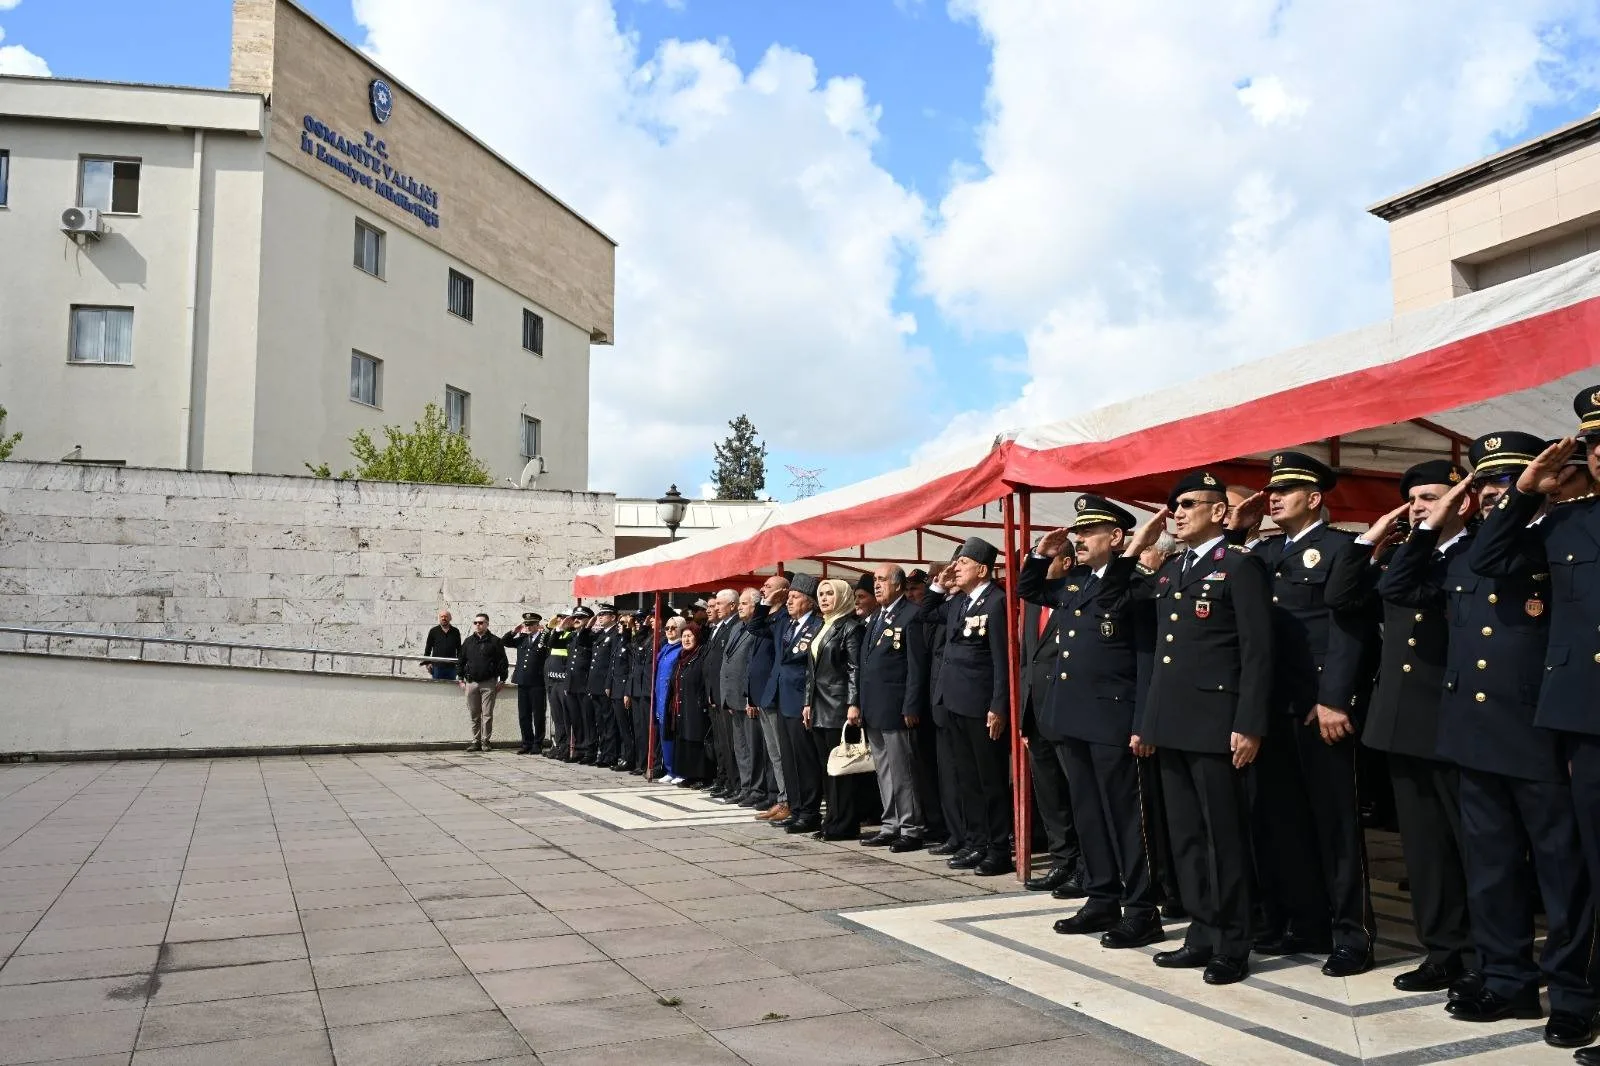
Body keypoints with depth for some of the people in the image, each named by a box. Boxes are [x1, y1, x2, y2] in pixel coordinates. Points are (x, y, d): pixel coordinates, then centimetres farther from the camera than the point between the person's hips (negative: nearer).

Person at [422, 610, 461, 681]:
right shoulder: (433, 631, 3)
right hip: (437, 666, -1)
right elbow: (428, 648, 7)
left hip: (451, 667, 1)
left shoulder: (455, 632, 6)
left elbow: (459, 649, 11)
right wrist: (427, 663, 1)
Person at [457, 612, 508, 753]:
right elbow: (460, 661, 16)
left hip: (489, 683, -3)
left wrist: (502, 680, -3)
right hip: (471, 682, 4)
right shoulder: (468, 641, 12)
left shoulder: (495, 641, 1)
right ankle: (476, 741, 12)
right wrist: (461, 679, 10)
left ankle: (485, 741, 3)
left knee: (487, 714, -3)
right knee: (474, 715, 6)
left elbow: (503, 662, 1)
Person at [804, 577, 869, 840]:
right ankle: (833, 821, 15)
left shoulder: (850, 627, -7)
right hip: (819, 708, 8)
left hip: (839, 707, -8)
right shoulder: (821, 628, 18)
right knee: (827, 767, 10)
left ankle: (845, 825, 0)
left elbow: (855, 669, -13)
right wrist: (808, 703, 15)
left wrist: (854, 705, -19)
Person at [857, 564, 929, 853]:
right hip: (873, 709, 9)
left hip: (895, 708, -9)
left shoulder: (911, 615, -10)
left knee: (901, 771, -2)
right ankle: (891, 826, 21)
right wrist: (861, 704, 13)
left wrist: (911, 707, -17)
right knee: (884, 772, 14)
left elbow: (917, 666, -14)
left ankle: (911, 829, 6)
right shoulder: (874, 618, 17)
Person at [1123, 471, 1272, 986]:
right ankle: (1202, 934, 21)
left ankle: (1232, 945, 11)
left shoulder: (1241, 565, -5)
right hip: (1171, 725, 8)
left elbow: (1257, 652, -11)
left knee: (1224, 837, 1)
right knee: (1185, 837, 12)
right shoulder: (1170, 568, 17)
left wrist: (1249, 726, -16)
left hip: (1214, 724, -7)